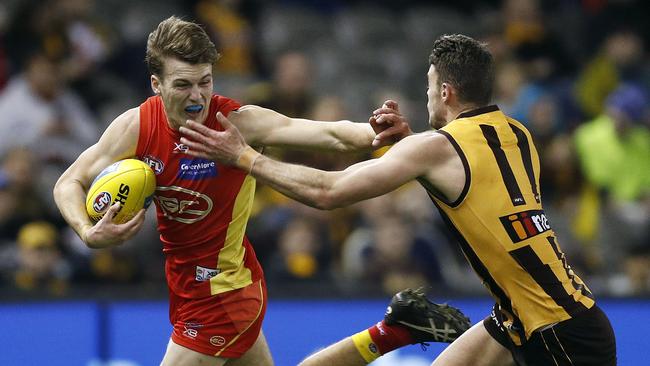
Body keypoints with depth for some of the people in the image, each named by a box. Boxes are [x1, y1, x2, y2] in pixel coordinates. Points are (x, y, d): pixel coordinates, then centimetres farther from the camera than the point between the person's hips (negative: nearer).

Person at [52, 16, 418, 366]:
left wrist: (373, 134, -57)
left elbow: (330, 134, -36)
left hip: (220, 295, -6)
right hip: (186, 284, 6)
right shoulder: (136, 127, -12)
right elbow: (70, 183, -3)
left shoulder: (238, 121, -25)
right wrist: (89, 233, -22)